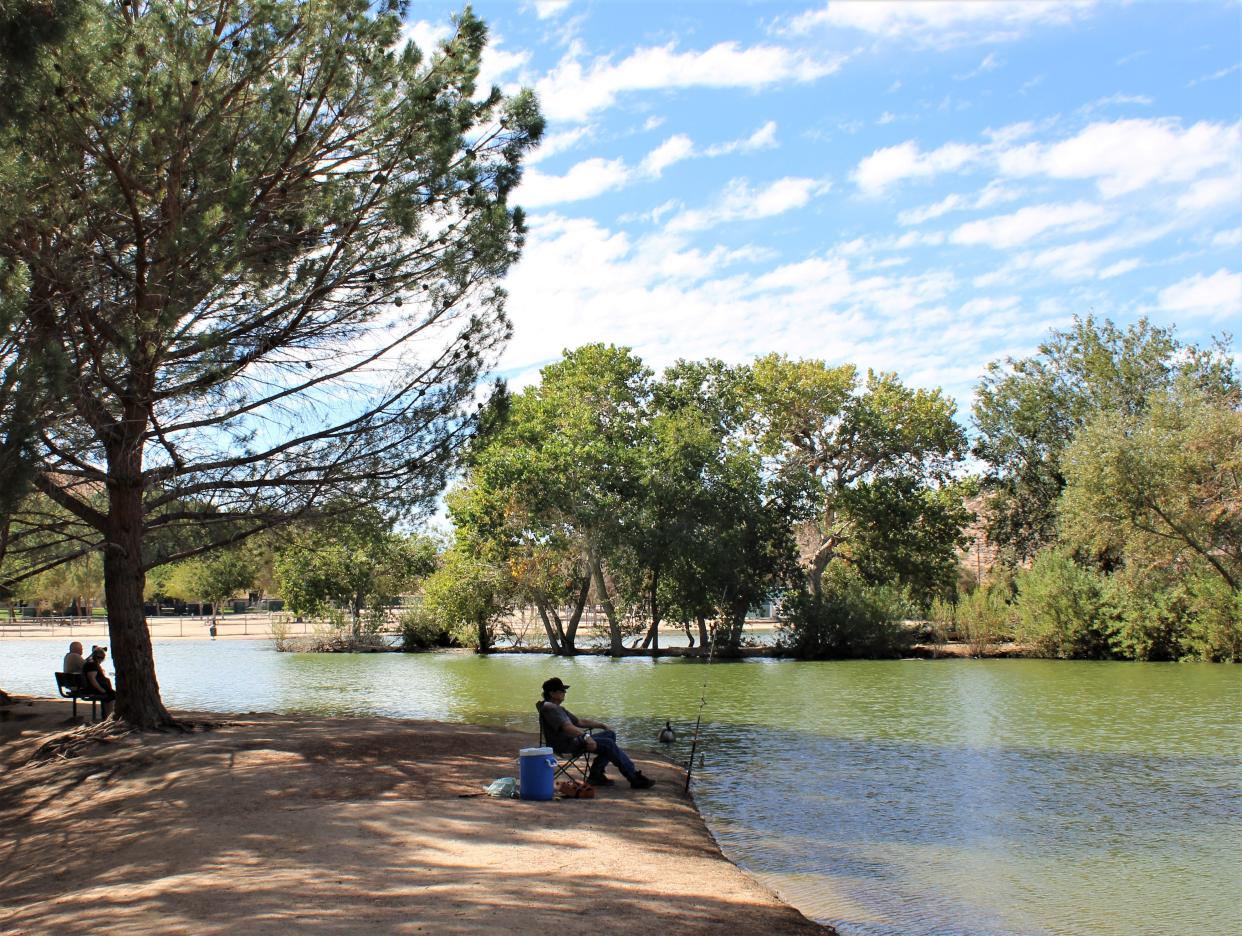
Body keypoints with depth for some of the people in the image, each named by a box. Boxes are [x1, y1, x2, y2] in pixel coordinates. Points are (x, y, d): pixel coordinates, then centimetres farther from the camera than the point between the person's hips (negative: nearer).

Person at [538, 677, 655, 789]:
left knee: (610, 734, 5)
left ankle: (596, 775, -2)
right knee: (609, 744, -18)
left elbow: (579, 722, 29)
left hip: (575, 740, 11)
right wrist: (586, 737, -33)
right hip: (566, 744, -11)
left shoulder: (558, 708, 24)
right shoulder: (549, 708, -10)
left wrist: (602, 725, 22)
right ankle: (635, 778, -14)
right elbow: (567, 727, -24)